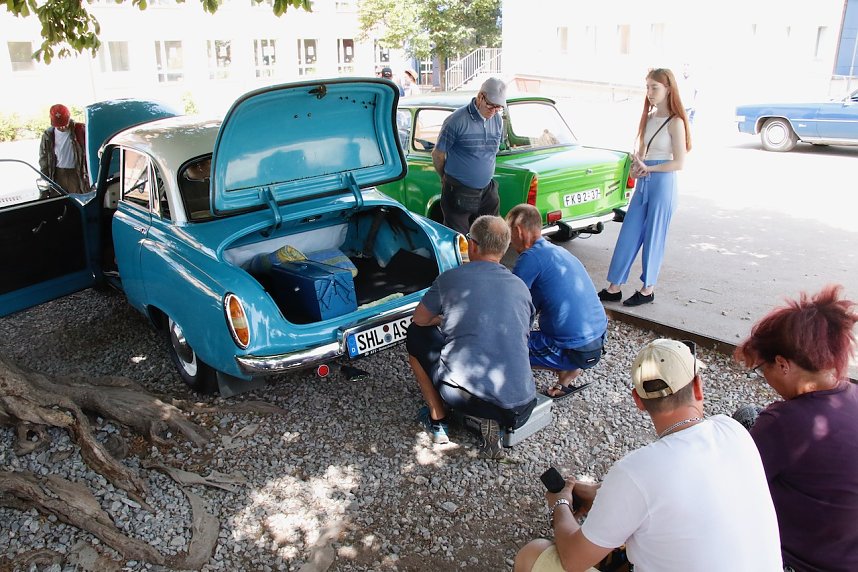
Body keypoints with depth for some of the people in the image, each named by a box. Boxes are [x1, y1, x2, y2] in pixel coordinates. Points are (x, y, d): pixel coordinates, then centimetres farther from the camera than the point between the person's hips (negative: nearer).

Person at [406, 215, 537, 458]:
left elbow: (419, 320, 17)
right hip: (521, 407, 4)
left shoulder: (451, 278, 1)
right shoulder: (521, 288, 12)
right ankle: (493, 420, 11)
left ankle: (438, 421, 22)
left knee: (416, 335, 21)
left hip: (464, 396, -3)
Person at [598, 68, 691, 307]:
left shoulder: (675, 122, -9)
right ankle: (614, 288, 11)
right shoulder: (649, 118, 12)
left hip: (662, 183, -7)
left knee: (653, 237, 2)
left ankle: (647, 289, 15)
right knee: (628, 235, 5)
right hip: (643, 182, 7)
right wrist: (637, 165, -4)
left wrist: (647, 168, -11)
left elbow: (679, 163, -13)